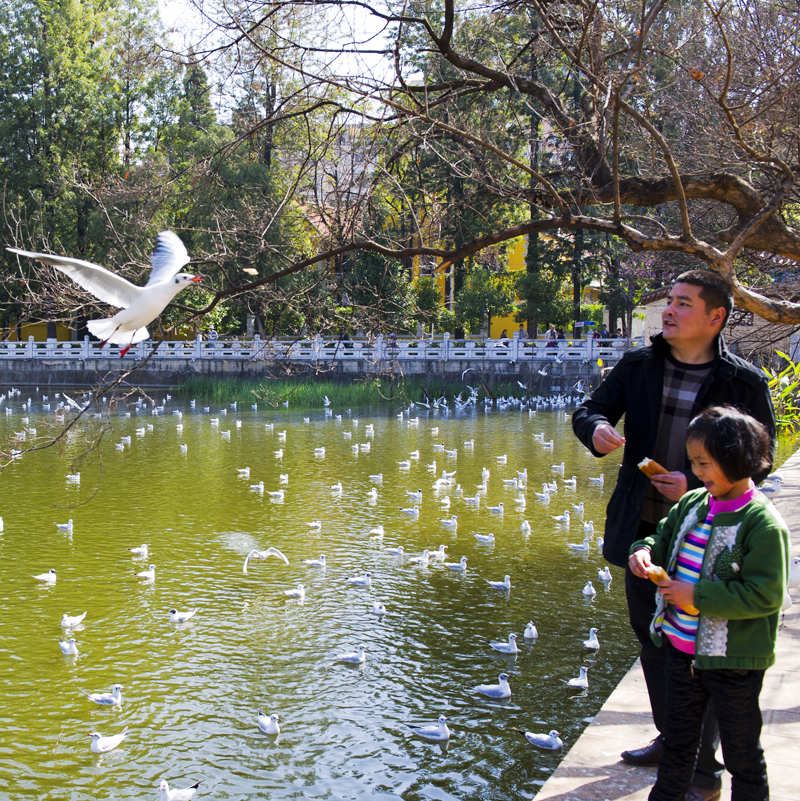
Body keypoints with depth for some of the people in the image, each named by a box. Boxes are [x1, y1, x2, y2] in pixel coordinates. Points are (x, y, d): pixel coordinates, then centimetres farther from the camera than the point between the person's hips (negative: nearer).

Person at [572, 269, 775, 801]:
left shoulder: (744, 382, -7)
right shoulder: (638, 367, 5)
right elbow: (588, 411, 6)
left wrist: (697, 486, -21)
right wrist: (596, 429, -19)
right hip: (642, 529, 5)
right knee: (652, 638, 18)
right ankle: (671, 740, 36)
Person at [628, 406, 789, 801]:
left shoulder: (763, 523, -20)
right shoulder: (692, 504, 2)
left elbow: (764, 595, -23)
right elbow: (664, 537, 19)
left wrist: (698, 597, -24)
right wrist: (645, 551, -5)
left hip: (733, 661, -7)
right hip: (682, 647, 7)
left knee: (741, 753, 11)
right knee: (678, 742, 23)